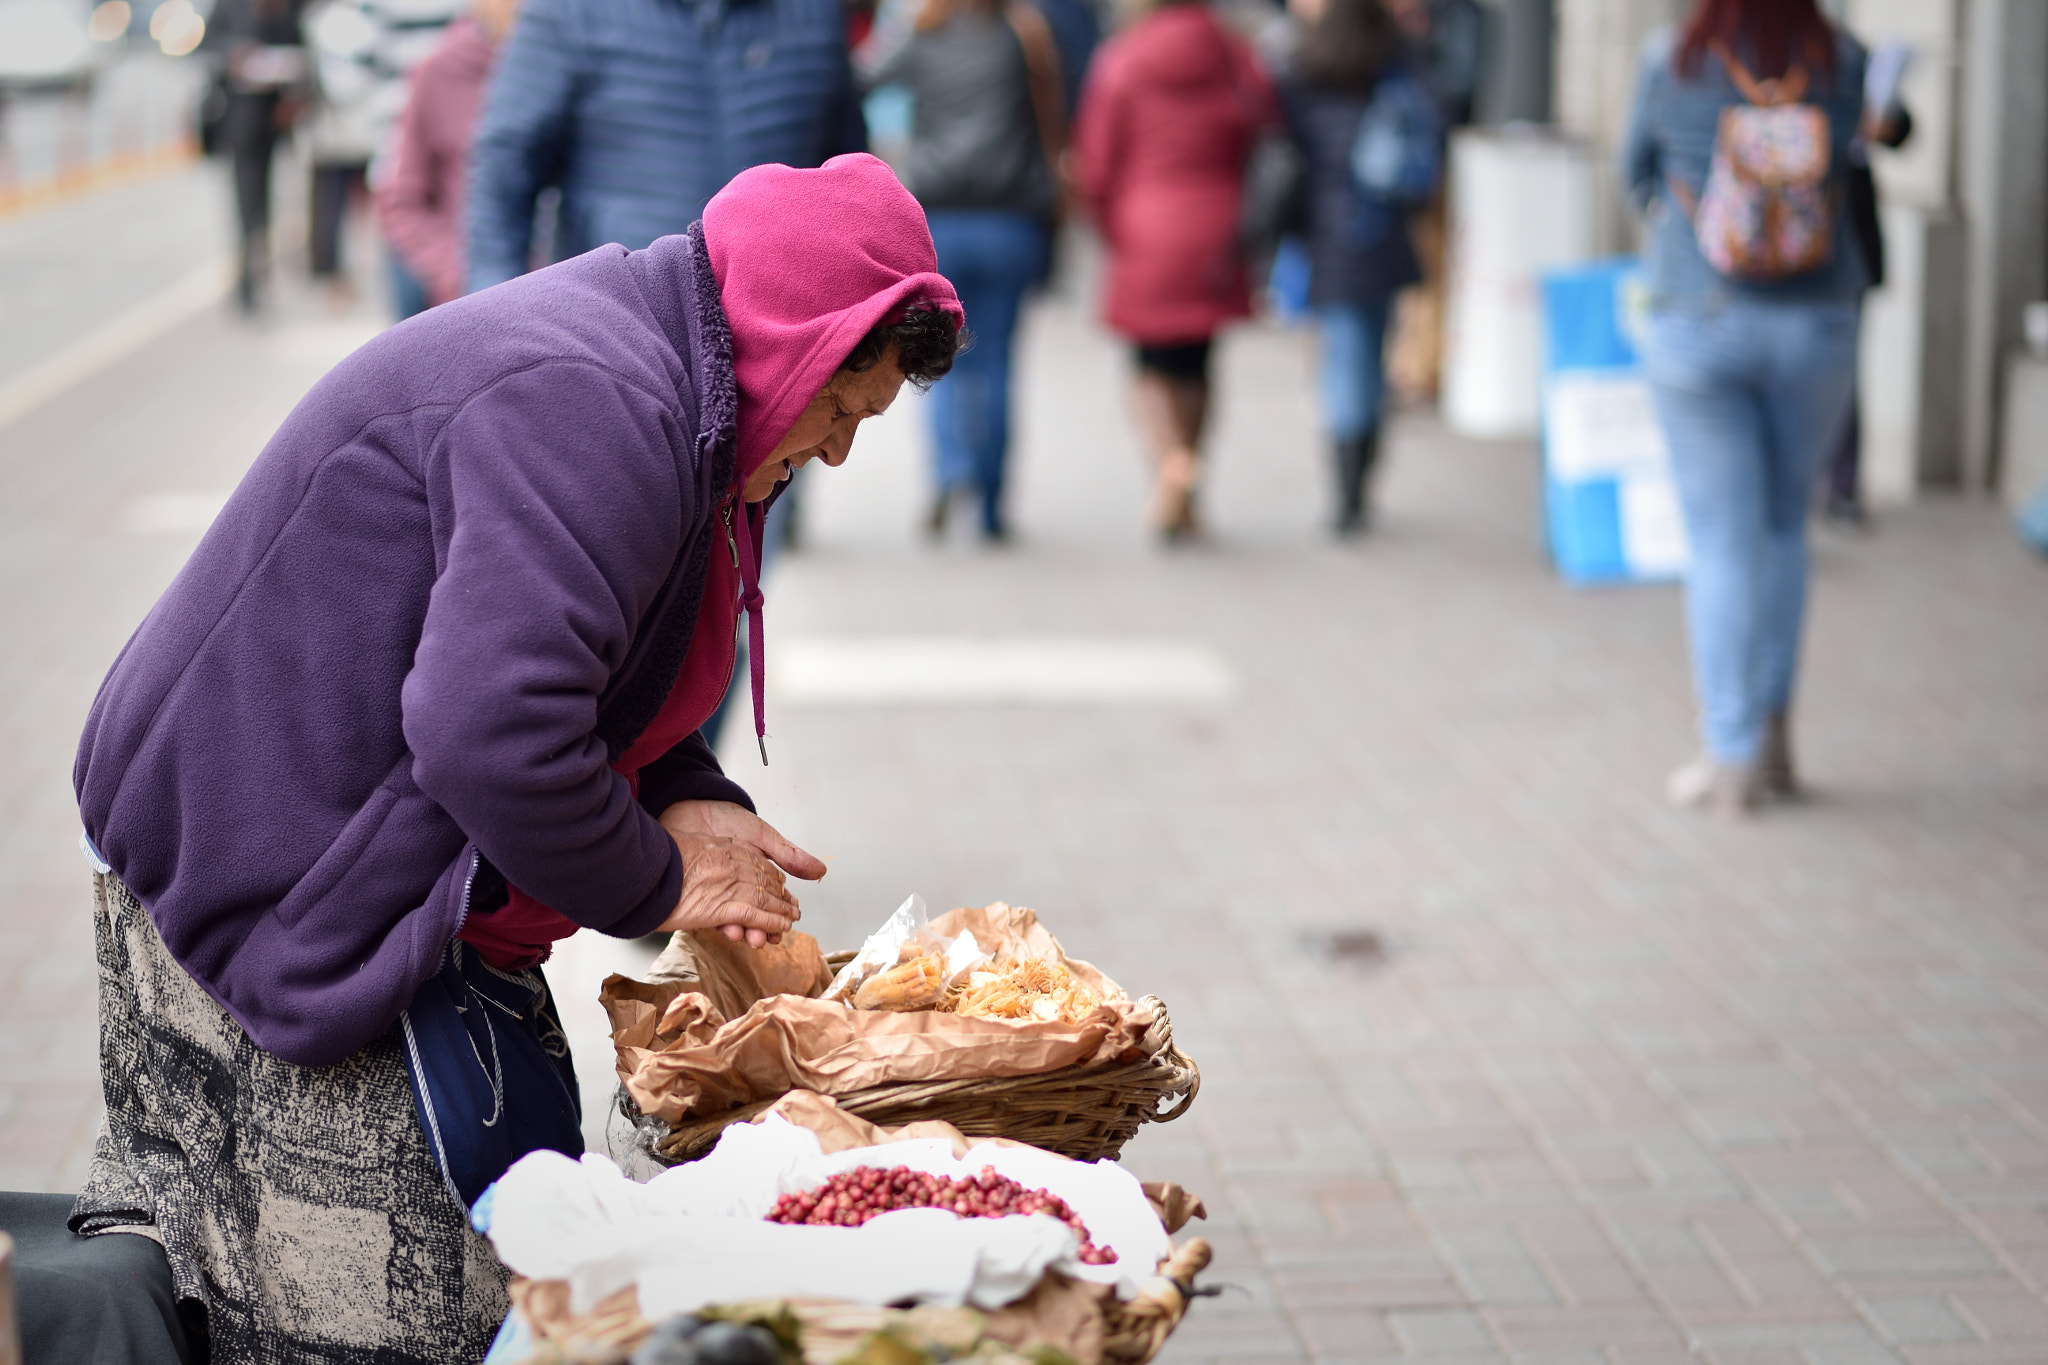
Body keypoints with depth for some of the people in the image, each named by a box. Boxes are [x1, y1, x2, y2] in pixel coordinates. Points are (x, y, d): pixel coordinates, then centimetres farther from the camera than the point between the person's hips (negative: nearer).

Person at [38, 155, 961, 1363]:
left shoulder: (636, 366, 12)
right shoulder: (591, 409, -22)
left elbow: (572, 670, 21)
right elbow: (494, 738, -30)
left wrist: (684, 803, 3)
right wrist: (651, 889, -14)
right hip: (282, 902, -11)